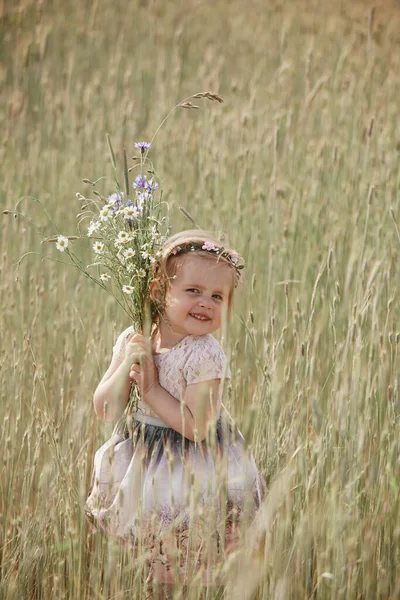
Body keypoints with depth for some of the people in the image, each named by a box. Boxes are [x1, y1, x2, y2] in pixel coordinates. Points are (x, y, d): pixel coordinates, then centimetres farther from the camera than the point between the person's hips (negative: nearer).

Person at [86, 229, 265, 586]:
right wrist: (126, 365, -21)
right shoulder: (134, 339, -6)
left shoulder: (204, 355, -21)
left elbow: (197, 429, -24)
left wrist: (152, 389, -22)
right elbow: (105, 410, -6)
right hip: (140, 458, 5)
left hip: (192, 471, -5)